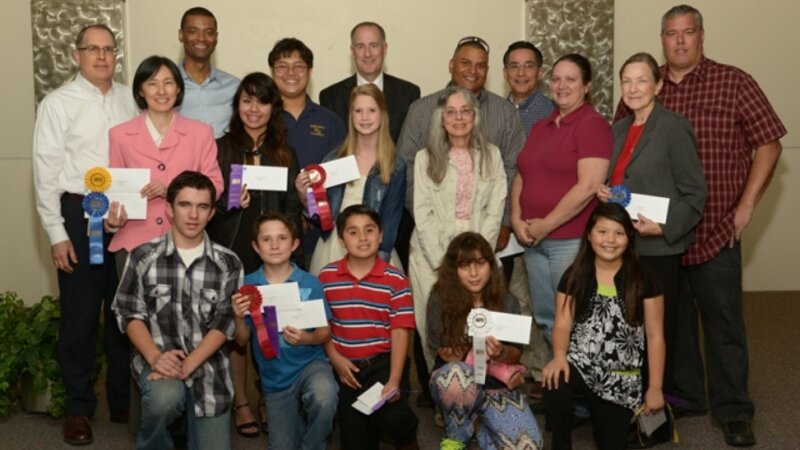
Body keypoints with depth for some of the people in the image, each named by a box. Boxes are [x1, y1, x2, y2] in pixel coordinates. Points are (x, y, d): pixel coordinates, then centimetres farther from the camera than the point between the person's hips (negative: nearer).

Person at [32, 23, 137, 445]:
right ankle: (78, 407, 20)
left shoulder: (130, 99, 7)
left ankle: (123, 399, 28)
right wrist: (57, 233, -9)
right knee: (80, 314, 5)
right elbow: (47, 170, -5)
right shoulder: (58, 103, -3)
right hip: (80, 214, -3)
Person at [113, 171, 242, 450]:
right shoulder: (143, 257, -1)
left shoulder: (228, 264, 0)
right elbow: (129, 314, -1)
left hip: (207, 364, 2)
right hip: (158, 358, -1)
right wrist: (155, 357, -18)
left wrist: (189, 364, -18)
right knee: (166, 397, -34)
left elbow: (225, 323, -5)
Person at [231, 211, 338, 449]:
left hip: (310, 363, -2)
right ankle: (302, 424, 45)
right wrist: (239, 318, -22)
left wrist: (306, 338, -27)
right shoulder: (247, 285, -8)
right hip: (275, 378, 3)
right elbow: (242, 340, -2)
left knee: (324, 397, -36)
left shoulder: (310, 283, -11)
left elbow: (325, 332, -6)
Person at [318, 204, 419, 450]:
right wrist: (335, 358, -10)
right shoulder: (327, 277, 0)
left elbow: (400, 330, -9)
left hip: (383, 363, -2)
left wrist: (394, 380, -15)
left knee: (389, 416, -23)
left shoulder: (395, 280, -6)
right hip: (346, 367, 2)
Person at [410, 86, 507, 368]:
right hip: (432, 254, -1)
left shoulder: (491, 155, 8)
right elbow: (423, 214, -2)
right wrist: (442, 262, -10)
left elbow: (495, 211, 3)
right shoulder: (426, 158, 4)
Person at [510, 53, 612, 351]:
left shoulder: (593, 125, -8)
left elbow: (588, 186, -17)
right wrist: (517, 219, 1)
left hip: (572, 241, -7)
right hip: (534, 241, 7)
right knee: (545, 320, 13)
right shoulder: (540, 127, 16)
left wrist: (546, 225, -12)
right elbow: (521, 176, 18)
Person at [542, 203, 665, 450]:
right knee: (554, 385, -34)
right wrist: (559, 355, -26)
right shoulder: (574, 276, 1)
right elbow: (563, 324, -4)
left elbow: (655, 336, 1)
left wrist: (655, 387, 0)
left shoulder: (643, 280, -2)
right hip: (579, 363, 0)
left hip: (621, 377, 1)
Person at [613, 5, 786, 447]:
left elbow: (768, 144, 0)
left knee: (724, 322, 2)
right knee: (671, 319, 13)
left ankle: (733, 411, 15)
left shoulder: (734, 83, -1)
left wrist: (746, 205, -6)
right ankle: (680, 398, 29)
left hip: (716, 231, -3)